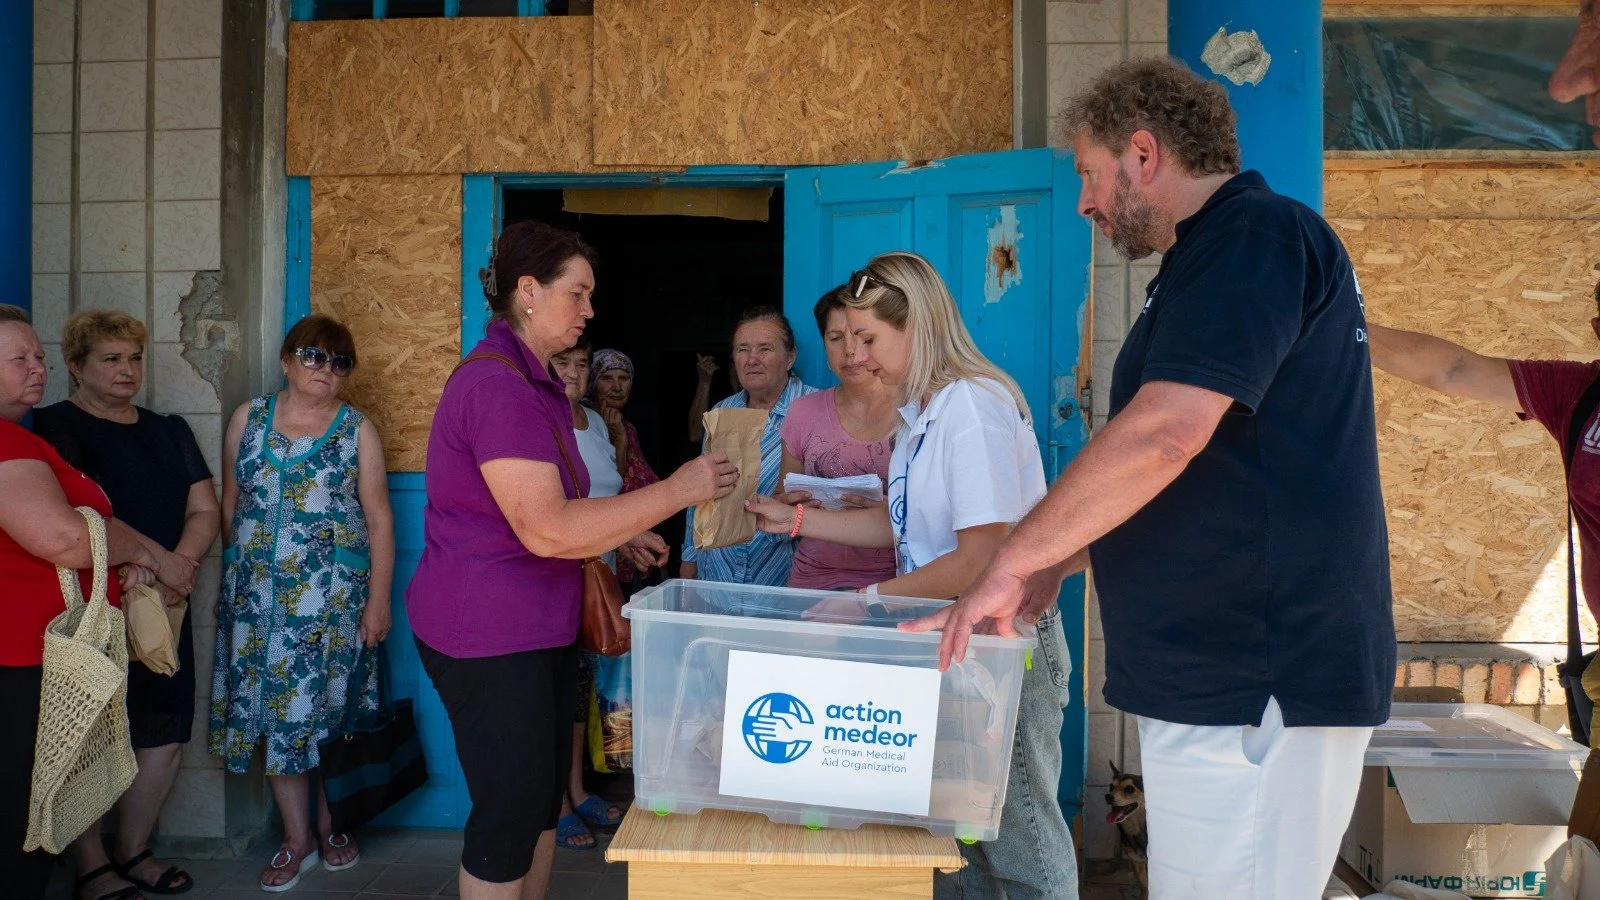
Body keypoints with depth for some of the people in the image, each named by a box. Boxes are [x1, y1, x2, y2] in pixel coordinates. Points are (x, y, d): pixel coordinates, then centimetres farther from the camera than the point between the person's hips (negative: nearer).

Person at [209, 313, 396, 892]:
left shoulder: (358, 430, 1)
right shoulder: (248, 418, 8)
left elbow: (379, 519, -1)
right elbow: (229, 503, 12)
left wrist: (378, 600, -7)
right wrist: (228, 580, 8)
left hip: (332, 593, -2)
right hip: (256, 590, 2)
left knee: (326, 705, 1)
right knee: (268, 706, 3)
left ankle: (331, 827, 20)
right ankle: (296, 838, 16)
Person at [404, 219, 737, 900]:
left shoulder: (535, 381, 13)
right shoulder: (497, 384, -21)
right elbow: (548, 531, -27)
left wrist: (618, 530, 13)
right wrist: (676, 491, -22)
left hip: (539, 629, 10)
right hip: (489, 636, -10)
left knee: (543, 798, 17)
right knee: (510, 810, 1)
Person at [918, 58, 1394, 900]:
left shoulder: (1254, 236, -13)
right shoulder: (1225, 251, 19)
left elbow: (1165, 432, -26)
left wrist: (1013, 563, -18)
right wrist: (1046, 569, 18)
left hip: (1254, 680, -10)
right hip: (1223, 672, 10)